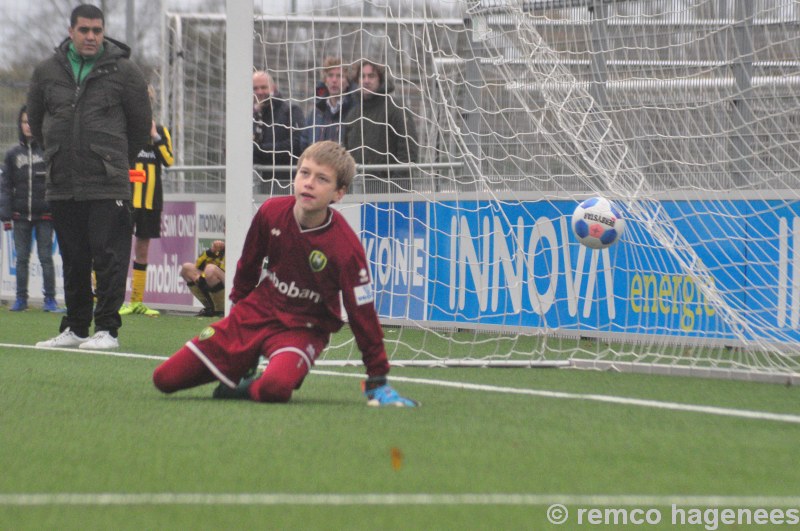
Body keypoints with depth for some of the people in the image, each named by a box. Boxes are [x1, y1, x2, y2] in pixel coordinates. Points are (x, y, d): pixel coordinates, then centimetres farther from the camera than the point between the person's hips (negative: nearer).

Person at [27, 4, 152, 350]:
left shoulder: (123, 71, -1)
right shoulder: (46, 72, 8)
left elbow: (141, 124, 8)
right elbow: (35, 121, 21)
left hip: (108, 185, -4)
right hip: (62, 186, 4)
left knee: (110, 259, -7)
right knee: (73, 262, 11)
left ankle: (107, 329, -4)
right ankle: (75, 328, 18)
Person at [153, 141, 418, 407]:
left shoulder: (347, 249, -21)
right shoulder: (271, 212, -10)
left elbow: (363, 314, -13)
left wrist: (377, 378, -11)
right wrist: (238, 303, 24)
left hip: (302, 328, -4)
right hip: (255, 313, 4)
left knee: (275, 387, -40)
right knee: (165, 378, -5)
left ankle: (244, 389, -3)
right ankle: (240, 365, 19)